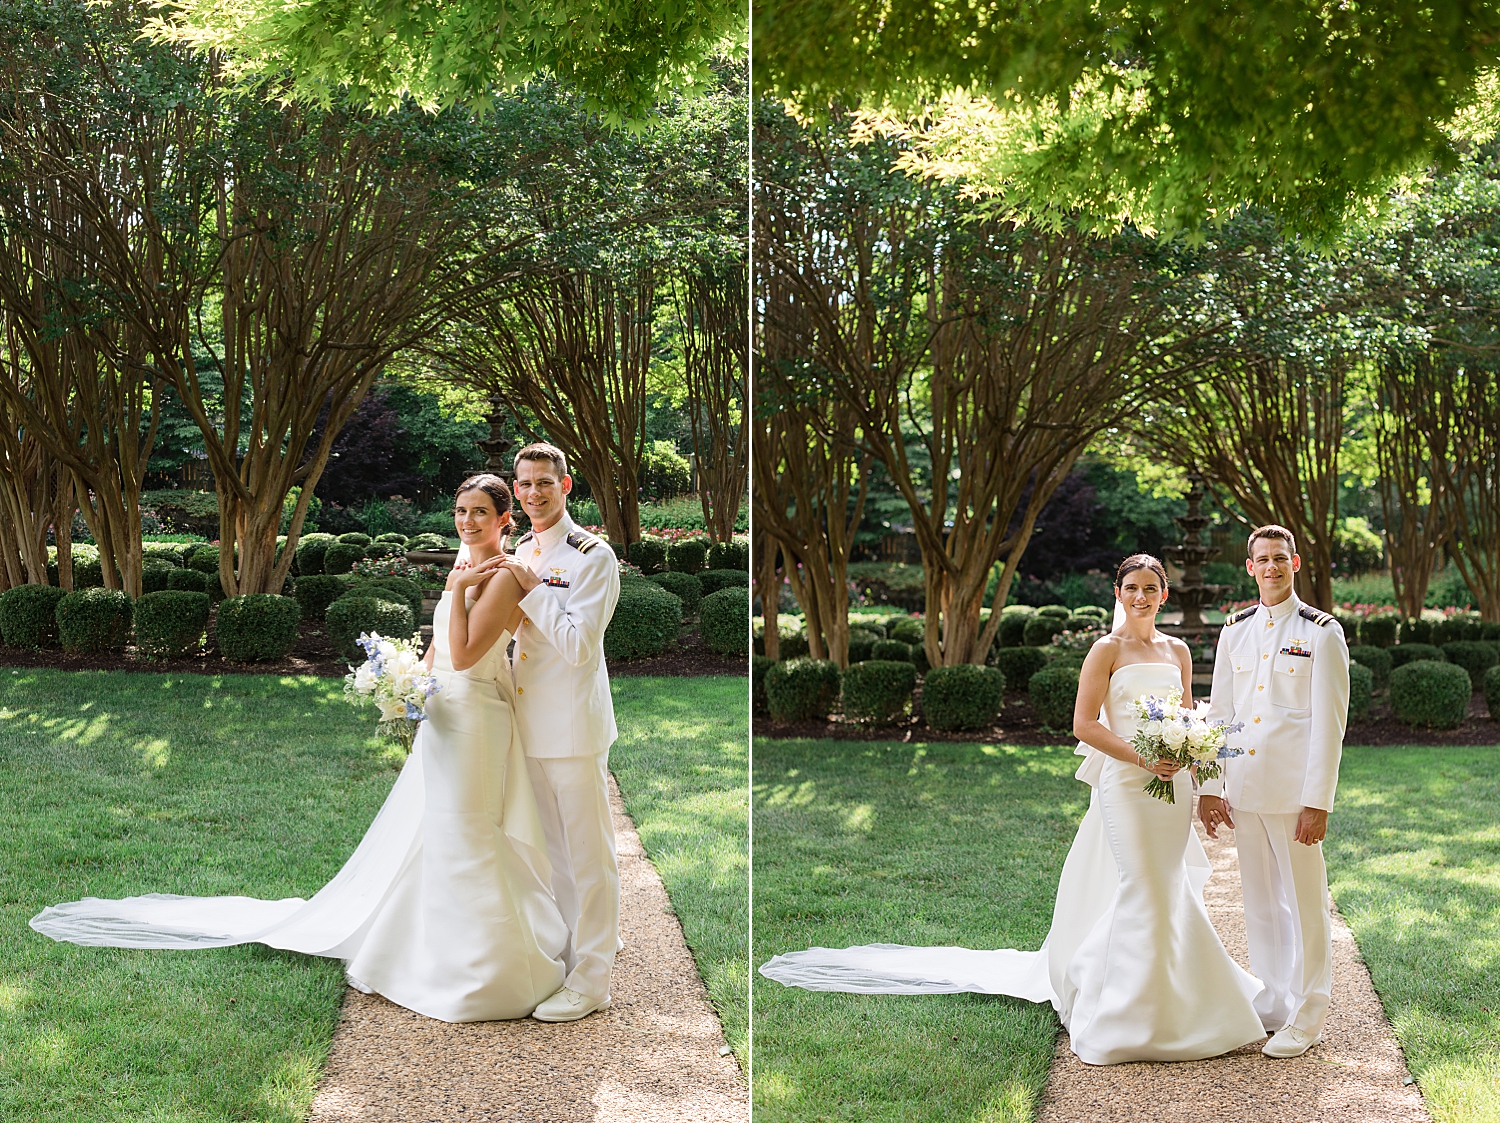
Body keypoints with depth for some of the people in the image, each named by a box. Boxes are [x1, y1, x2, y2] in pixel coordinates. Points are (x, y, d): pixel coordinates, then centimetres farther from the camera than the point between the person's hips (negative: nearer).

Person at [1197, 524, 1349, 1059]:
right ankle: (1270, 1005, 25)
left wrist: (1317, 801, -13)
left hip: (1294, 792, -5)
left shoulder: (1322, 633, -5)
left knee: (1305, 904, 2)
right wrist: (1210, 786, 9)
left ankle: (1306, 1019, 13)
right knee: (1260, 903, 13)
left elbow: (1329, 722, -9)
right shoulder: (1235, 630, 10)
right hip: (1243, 788, 5)